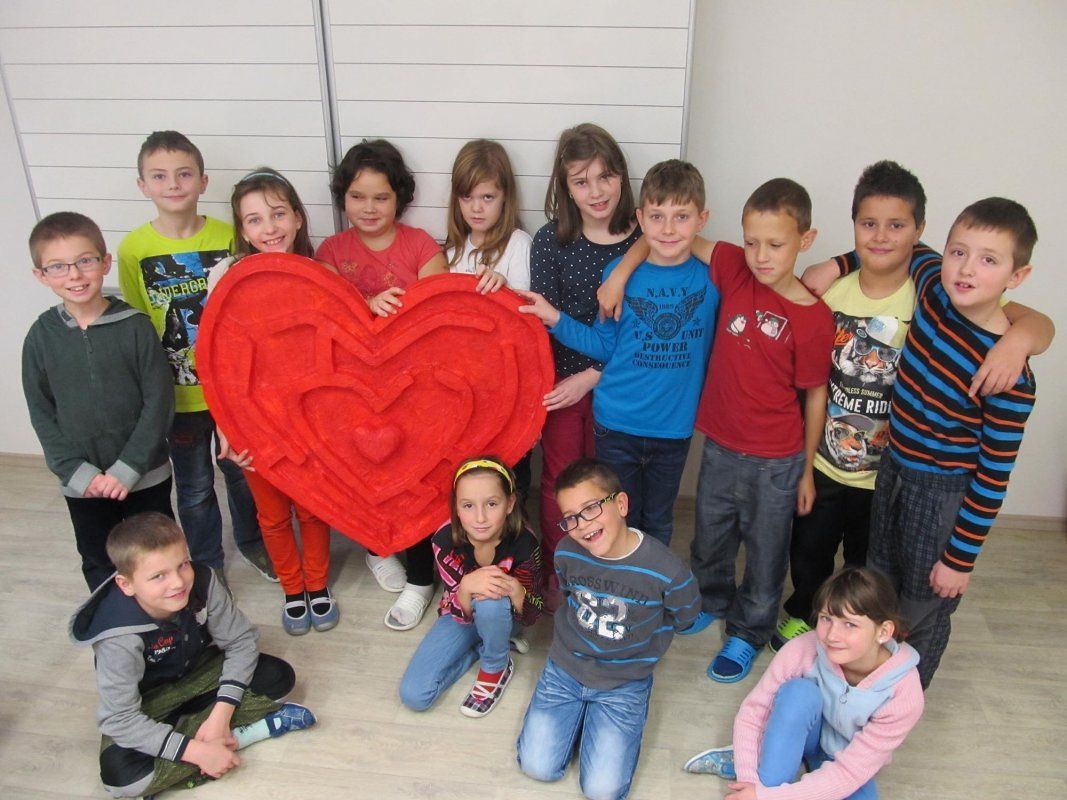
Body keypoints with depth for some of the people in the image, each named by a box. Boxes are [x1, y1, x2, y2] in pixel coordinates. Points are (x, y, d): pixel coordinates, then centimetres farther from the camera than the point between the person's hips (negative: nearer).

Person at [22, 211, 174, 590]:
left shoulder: (135, 325, -11)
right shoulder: (41, 336, -4)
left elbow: (159, 400, -12)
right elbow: (42, 413, 0)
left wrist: (128, 468, -15)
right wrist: (77, 472, -10)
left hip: (146, 475, -2)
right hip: (82, 484, 2)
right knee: (98, 563, 19)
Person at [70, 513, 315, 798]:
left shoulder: (203, 582, -28)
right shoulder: (120, 636, -34)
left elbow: (241, 641, -17)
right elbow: (120, 719, -29)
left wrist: (220, 716, -25)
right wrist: (197, 751, -33)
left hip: (198, 672, 2)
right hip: (146, 699, -2)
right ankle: (260, 726, -22)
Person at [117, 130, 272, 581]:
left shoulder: (228, 237, -9)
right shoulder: (133, 249, -8)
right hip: (178, 394, 0)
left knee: (242, 471, 19)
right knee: (194, 487, 15)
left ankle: (251, 541, 44)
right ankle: (205, 565, 37)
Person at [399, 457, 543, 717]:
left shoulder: (523, 543, -31)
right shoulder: (445, 541, -27)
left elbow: (531, 616, -21)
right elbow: (460, 612, -21)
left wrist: (514, 590, -44)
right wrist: (467, 587, -45)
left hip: (505, 616, -2)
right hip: (462, 615, 2)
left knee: (490, 603, -38)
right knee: (413, 695, -12)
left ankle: (496, 668, -7)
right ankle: (495, 641, 4)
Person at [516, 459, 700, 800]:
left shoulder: (667, 571, -27)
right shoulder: (566, 552, -16)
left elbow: (682, 616, -3)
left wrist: (642, 653, 5)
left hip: (624, 686, -2)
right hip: (564, 670, 2)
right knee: (538, 768, 0)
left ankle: (598, 719, 20)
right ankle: (580, 714, 25)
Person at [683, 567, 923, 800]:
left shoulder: (903, 696, -30)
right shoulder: (803, 650, -29)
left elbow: (848, 773, -29)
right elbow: (751, 714, -20)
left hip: (844, 766, 0)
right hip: (802, 737, 0)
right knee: (799, 691, -32)